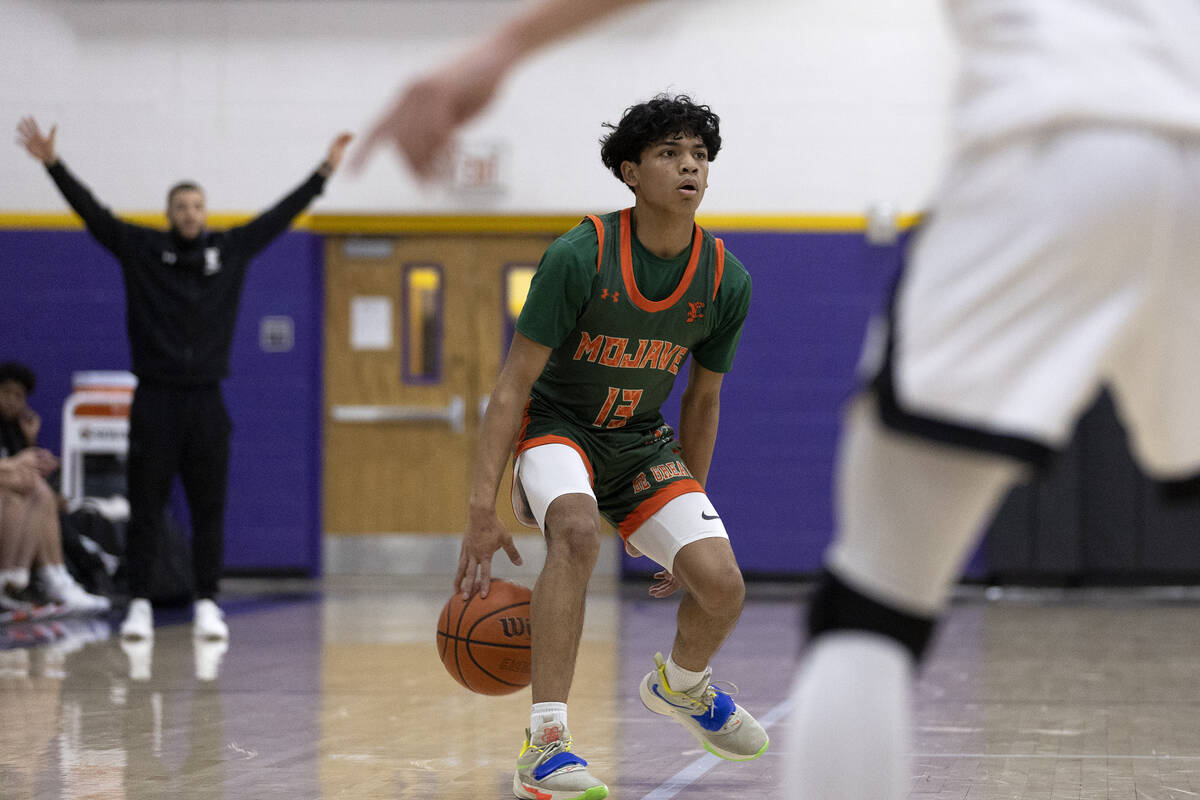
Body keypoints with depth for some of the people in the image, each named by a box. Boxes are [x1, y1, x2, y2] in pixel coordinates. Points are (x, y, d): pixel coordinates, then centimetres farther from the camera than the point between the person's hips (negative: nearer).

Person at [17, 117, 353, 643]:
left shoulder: (231, 249, 6)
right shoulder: (140, 249, 1)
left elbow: (281, 215, 8)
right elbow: (92, 212, -5)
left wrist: (325, 171, 5)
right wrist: (53, 164, -14)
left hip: (207, 402, 2)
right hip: (155, 399, -2)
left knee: (209, 511, 4)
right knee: (145, 510, 1)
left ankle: (207, 606, 11)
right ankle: (139, 605, 7)